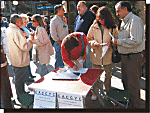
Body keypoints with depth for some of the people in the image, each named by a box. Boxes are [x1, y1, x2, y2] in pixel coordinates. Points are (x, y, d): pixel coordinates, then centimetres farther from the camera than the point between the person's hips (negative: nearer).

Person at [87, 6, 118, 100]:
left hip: (108, 56, 0)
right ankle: (95, 92, 29)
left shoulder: (113, 28, -5)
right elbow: (88, 39, 5)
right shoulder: (93, 27, -2)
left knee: (108, 75, 15)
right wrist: (93, 43, -15)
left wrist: (111, 44, -18)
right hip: (96, 56, 1)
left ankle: (108, 92, 35)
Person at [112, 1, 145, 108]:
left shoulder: (135, 20, -16)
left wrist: (118, 42, -18)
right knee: (126, 82, 21)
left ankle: (136, 106, 14)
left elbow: (136, 41, -26)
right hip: (125, 57, 10)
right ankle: (127, 103, 37)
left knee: (133, 85, -1)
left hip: (133, 58, -10)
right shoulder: (124, 21, 16)